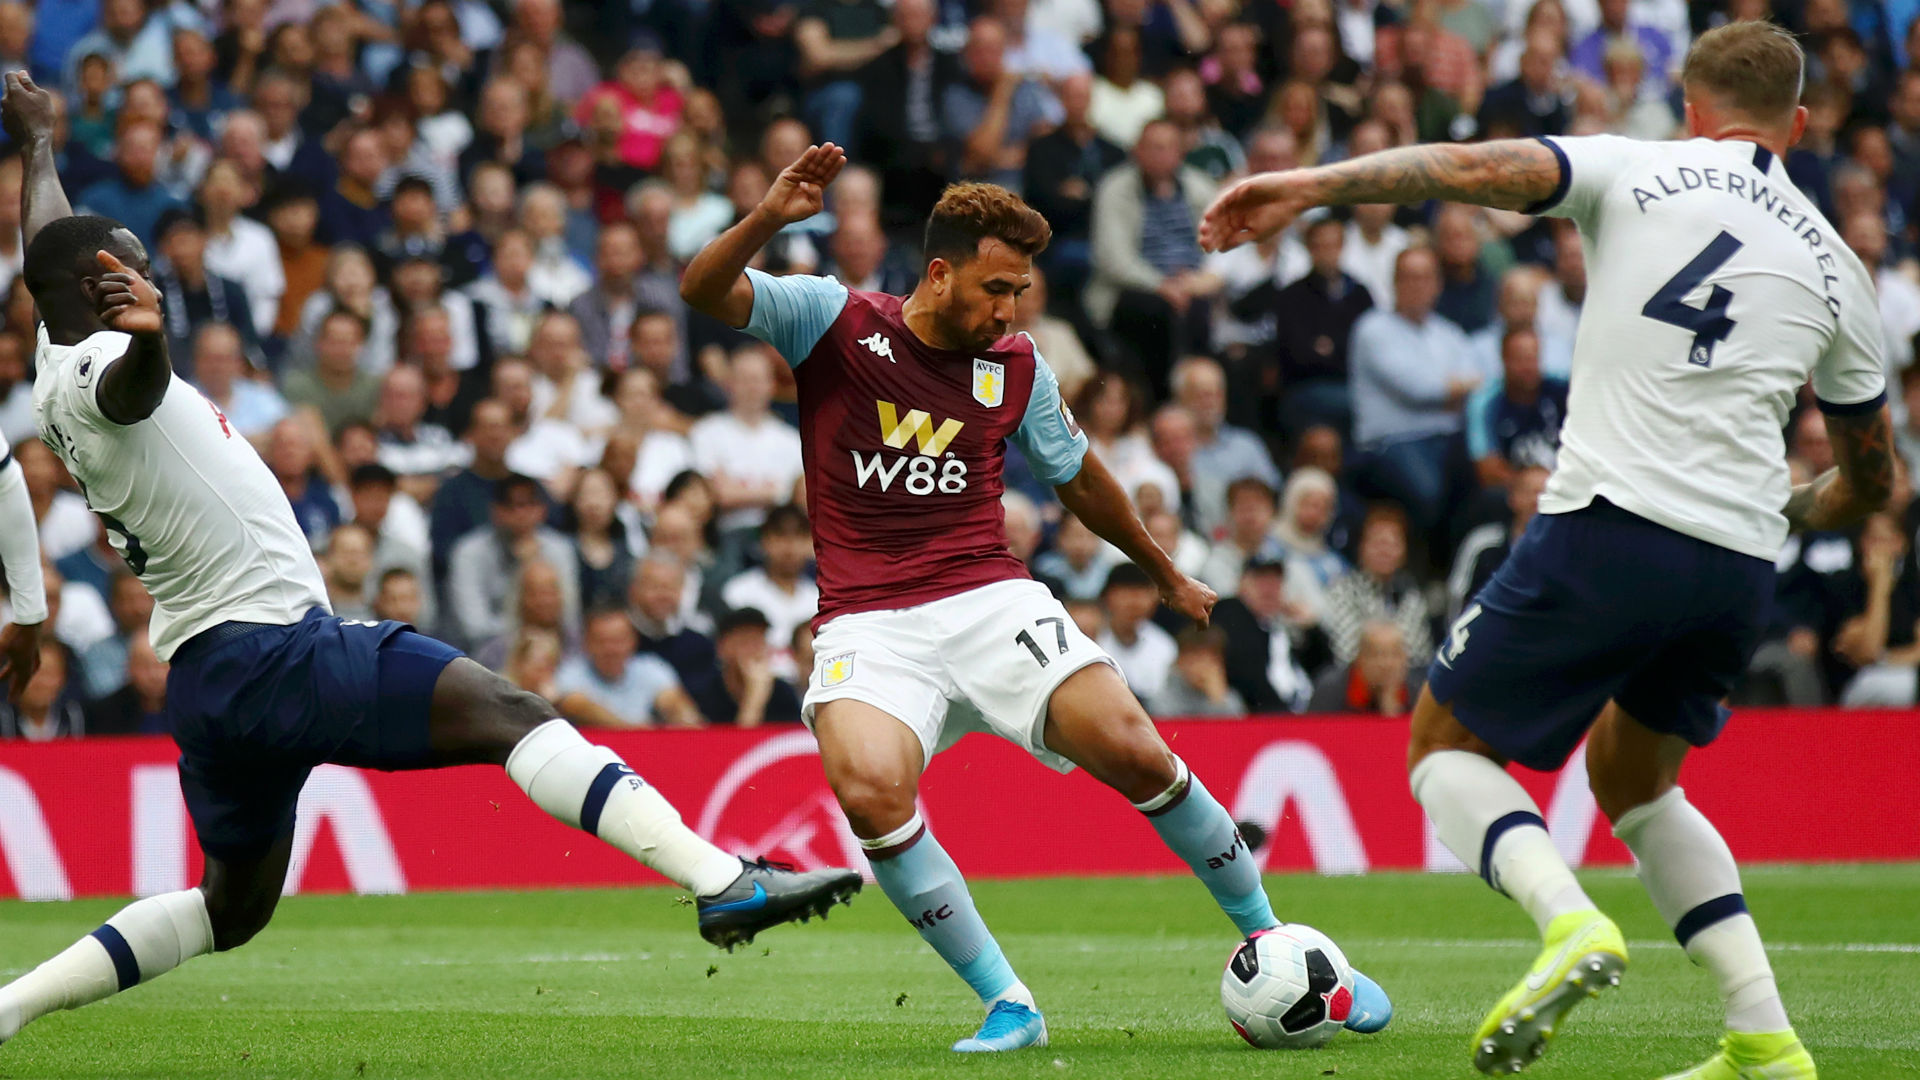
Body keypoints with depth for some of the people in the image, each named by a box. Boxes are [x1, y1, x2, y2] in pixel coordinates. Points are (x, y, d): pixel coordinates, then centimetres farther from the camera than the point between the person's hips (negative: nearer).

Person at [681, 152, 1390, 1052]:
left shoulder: (1015, 369, 9)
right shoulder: (835, 321, 1)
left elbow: (1078, 479, 25)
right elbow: (703, 292, -10)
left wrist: (1166, 575, 36)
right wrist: (770, 218, -29)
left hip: (991, 600, 2)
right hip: (869, 624, -2)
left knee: (1135, 753, -17)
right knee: (869, 790, -31)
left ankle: (1269, 940, 5)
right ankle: (1007, 1006, -17)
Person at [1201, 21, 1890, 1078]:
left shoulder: (1640, 169, 5)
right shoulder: (1834, 265, 17)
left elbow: (1478, 168, -13)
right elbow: (1868, 478, 25)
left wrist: (1308, 186, -12)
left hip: (1610, 526, -5)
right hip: (1740, 574, 5)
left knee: (1446, 741, 12)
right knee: (1631, 780, 27)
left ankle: (1570, 920, -17)